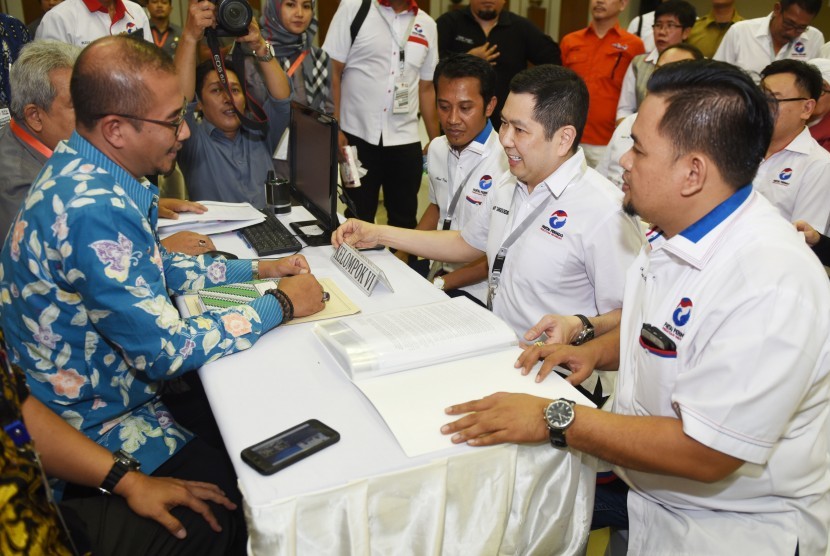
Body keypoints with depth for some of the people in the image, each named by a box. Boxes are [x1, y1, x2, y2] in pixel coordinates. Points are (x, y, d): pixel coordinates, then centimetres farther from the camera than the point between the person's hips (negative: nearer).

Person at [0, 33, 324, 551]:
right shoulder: (93, 210, -33)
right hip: (98, 427, -9)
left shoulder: (82, 171, -1)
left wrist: (255, 269, 5)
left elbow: (155, 268, 13)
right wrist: (281, 305, -17)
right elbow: (168, 350, -28)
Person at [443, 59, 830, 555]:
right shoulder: (681, 232, -1)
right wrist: (597, 350, -1)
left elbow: (704, 453, -29)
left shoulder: (771, 284, -31)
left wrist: (555, 419, -26)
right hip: (640, 470, 8)